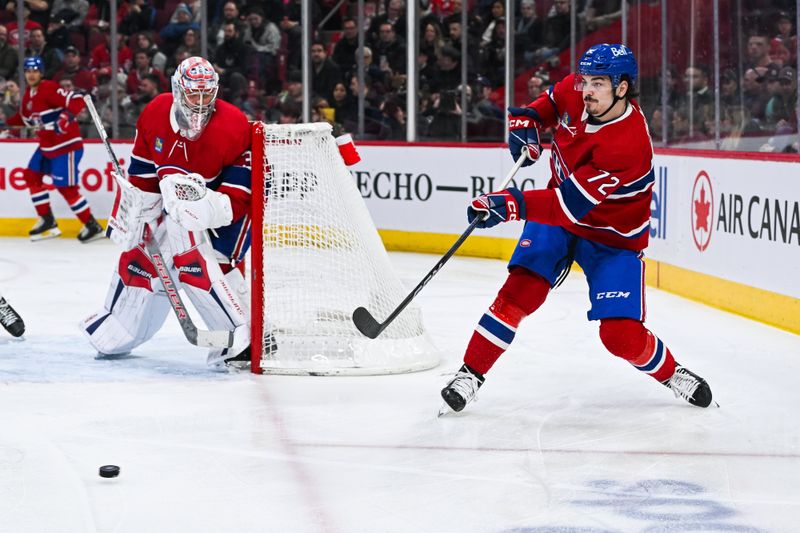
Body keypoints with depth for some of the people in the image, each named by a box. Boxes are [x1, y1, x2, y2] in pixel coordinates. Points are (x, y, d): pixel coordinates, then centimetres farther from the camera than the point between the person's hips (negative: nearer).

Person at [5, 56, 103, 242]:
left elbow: (77, 101, -29)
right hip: (47, 146, 10)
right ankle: (47, 220, 23)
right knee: (32, 175, 14)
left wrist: (66, 117, -42)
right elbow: (26, 116, 27)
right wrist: (7, 122, 23)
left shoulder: (49, 89, -19)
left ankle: (92, 226, -3)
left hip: (66, 144, -10)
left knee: (65, 187, -11)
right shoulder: (29, 94, 10)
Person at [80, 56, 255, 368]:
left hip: (223, 206, -6)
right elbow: (141, 174, 3)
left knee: (196, 261, -28)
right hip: (175, 205, 6)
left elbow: (237, 200, -27)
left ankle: (244, 335, -24)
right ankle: (116, 329, 38)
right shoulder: (155, 113, -11)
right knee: (137, 256, 12)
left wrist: (205, 204, -43)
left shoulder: (234, 127, -27)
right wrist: (129, 215, 3)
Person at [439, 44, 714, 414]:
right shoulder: (575, 94, -14)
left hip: (613, 237, -5)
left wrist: (510, 206, -48)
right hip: (557, 217, 5)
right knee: (520, 290, -15)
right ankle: (471, 373, -5)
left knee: (622, 335, -11)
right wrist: (526, 120, -7)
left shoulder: (628, 145, -34)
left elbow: (571, 205, -39)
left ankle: (669, 372, 19)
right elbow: (551, 101, 14)